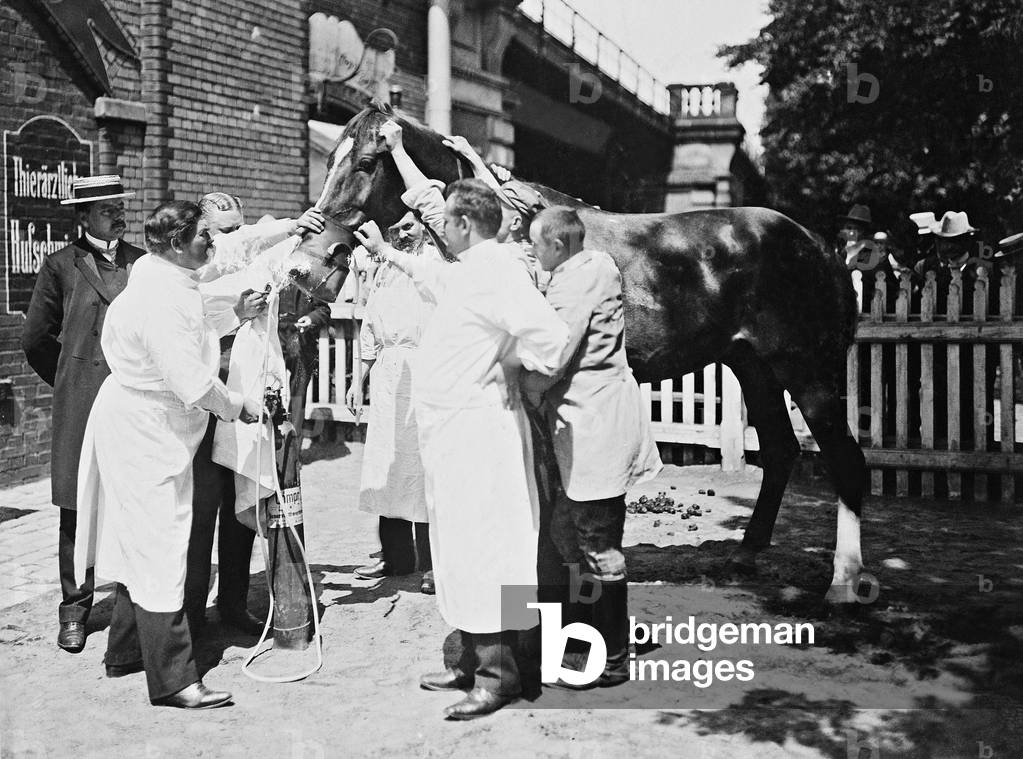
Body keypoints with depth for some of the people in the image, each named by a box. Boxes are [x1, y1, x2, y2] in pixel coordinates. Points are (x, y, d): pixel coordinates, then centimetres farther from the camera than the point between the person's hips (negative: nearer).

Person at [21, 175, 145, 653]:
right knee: (78, 511, 2)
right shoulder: (61, 266, 4)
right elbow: (36, 338, 11)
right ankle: (74, 612, 13)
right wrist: (68, 382, 13)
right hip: (81, 406, -1)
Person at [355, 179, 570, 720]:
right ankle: (473, 661, 26)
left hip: (478, 429, -11)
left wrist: (506, 360, -12)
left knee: (480, 546, -6)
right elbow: (435, 278, 39)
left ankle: (498, 672, 2)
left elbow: (550, 337, -29)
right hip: (453, 430, 11)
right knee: (461, 547, 15)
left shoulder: (495, 273, -17)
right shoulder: (468, 272, 14)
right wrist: (386, 252, 46)